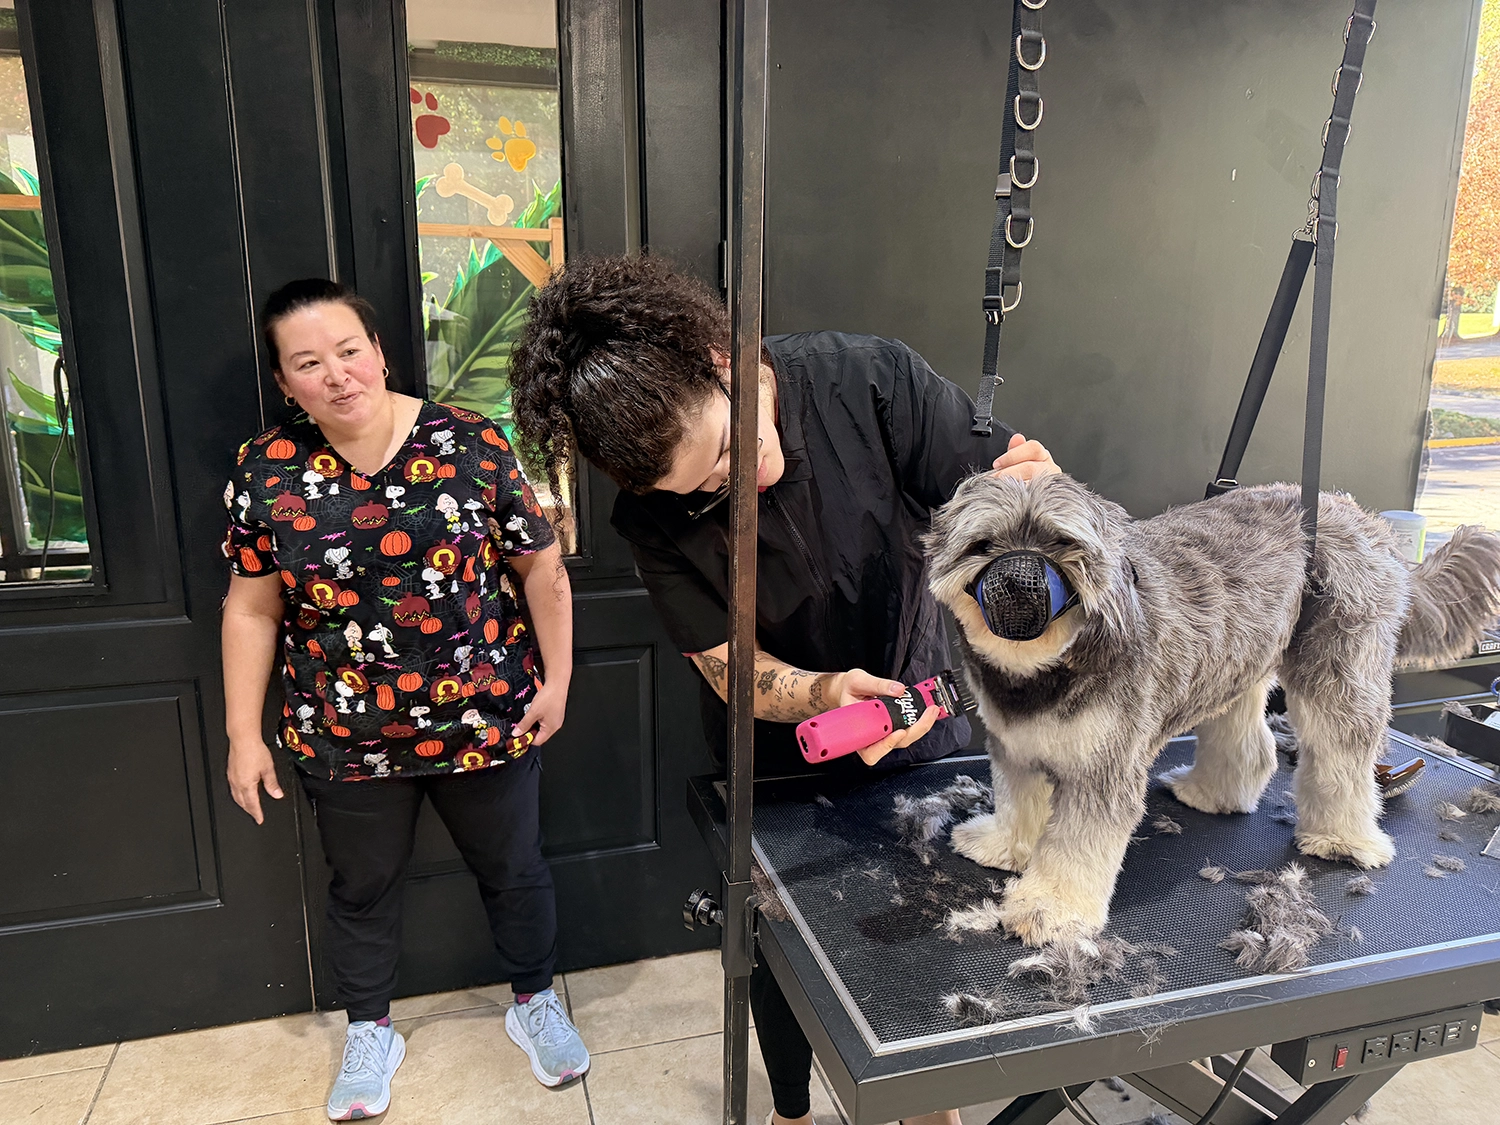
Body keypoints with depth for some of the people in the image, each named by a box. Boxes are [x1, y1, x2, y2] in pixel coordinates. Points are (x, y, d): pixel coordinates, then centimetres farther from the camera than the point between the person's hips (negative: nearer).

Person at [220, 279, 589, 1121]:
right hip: (348, 739, 2)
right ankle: (371, 1031, 47)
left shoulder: (471, 444, -12)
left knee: (514, 869, 17)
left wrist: (556, 679, -4)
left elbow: (542, 568, -5)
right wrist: (244, 734, 2)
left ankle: (536, 1002, 44)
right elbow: (252, 609, 1)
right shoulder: (267, 472, -6)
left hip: (487, 723, -1)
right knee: (363, 888, 21)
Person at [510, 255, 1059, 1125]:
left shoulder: (872, 381, -26)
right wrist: (828, 694, -40)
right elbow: (732, 667, -20)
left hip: (922, 720, 1)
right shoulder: (655, 517, -24)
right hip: (779, 757, 0)